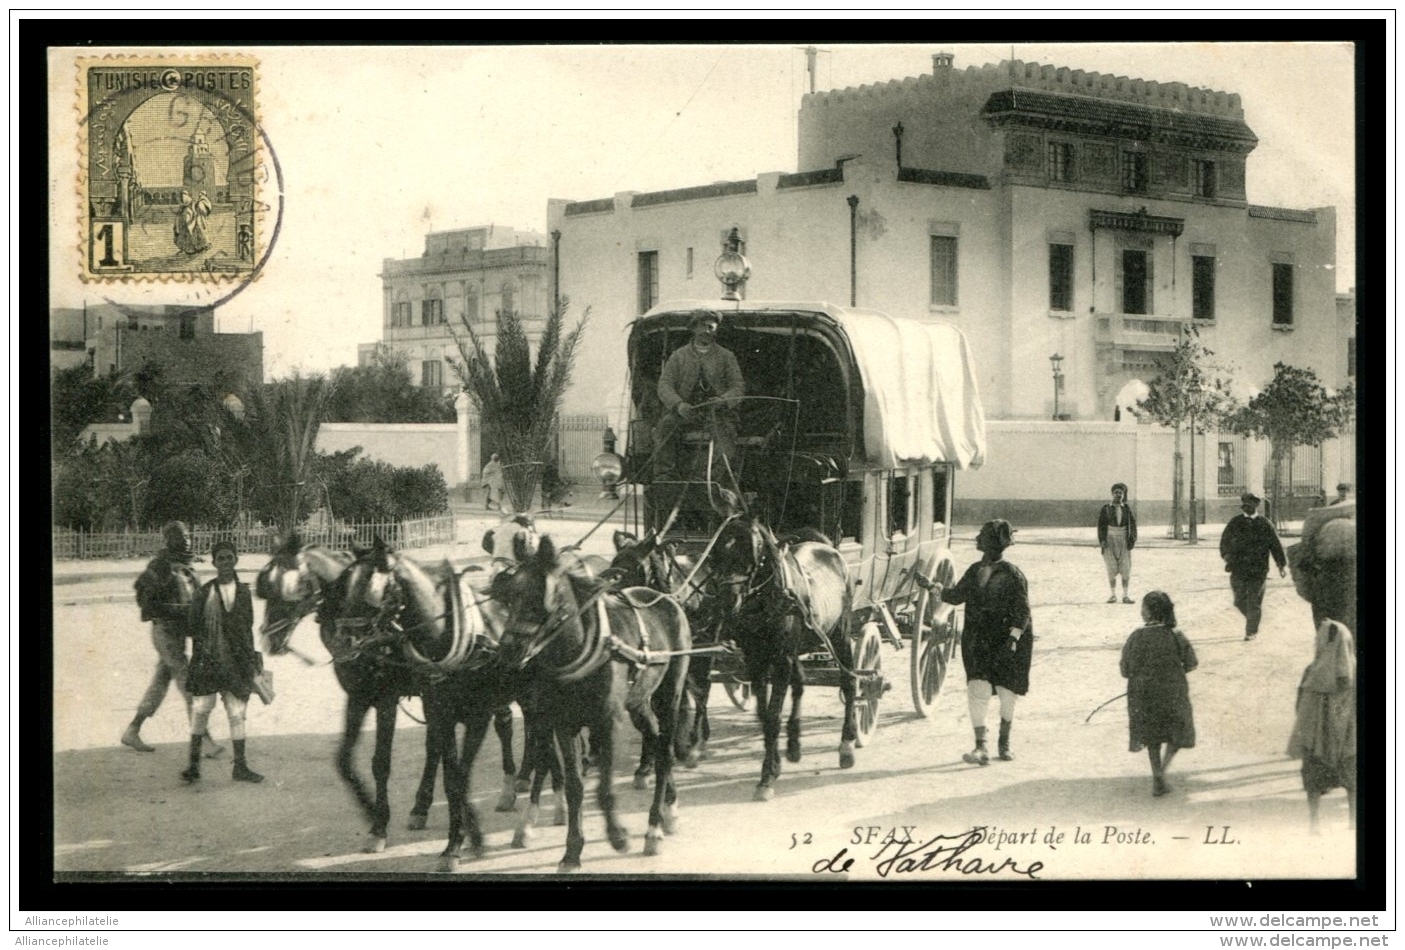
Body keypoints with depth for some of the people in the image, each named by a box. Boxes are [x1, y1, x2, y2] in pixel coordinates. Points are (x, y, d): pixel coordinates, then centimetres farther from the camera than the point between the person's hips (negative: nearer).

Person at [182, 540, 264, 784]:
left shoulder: (243, 592, 7)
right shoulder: (205, 592, -2)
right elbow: (194, 627, 1)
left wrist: (251, 658, 11)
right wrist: (202, 649, -9)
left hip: (236, 661, 2)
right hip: (208, 660, -2)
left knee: (237, 713, 3)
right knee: (201, 710, -2)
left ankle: (240, 766, 10)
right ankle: (194, 763, 9)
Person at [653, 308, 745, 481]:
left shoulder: (726, 356, 13)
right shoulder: (679, 356, 13)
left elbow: (738, 386, 5)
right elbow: (664, 385, 3)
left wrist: (723, 400, -19)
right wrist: (679, 405, -18)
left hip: (716, 411, 0)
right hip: (685, 412, 0)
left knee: (724, 428, -32)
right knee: (665, 426, -28)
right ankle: (664, 476, -29)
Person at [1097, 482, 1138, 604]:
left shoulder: (1127, 509, 7)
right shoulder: (1105, 509, 3)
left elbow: (1133, 525, 8)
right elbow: (1101, 526, 1)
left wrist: (1133, 539, -6)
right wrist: (1102, 540, -11)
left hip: (1123, 542, 1)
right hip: (1110, 541, -1)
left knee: (1126, 569, -5)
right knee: (1111, 569, -4)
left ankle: (1125, 596, -2)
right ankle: (1113, 595, 4)